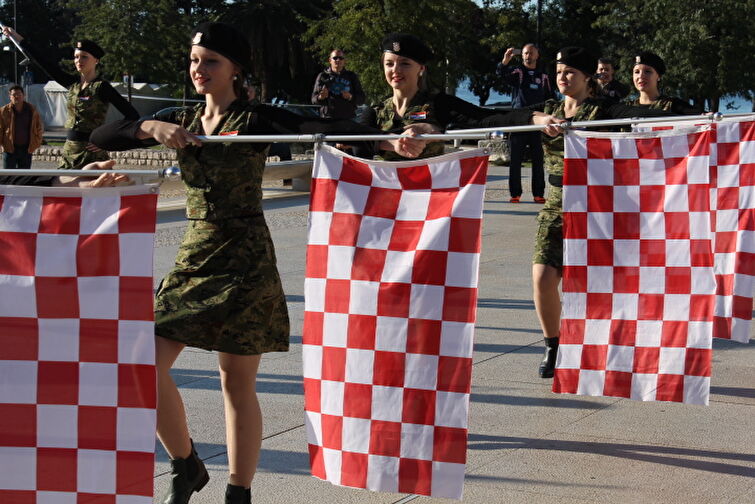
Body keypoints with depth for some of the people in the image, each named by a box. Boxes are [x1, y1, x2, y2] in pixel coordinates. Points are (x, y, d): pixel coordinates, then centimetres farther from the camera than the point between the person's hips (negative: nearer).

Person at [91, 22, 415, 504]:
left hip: (245, 260, -5)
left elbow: (326, 128, -20)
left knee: (238, 383, 1)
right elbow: (102, 137, 6)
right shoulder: (182, 120, 10)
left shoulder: (257, 120, -5)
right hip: (194, 255, 5)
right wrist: (150, 128, -14)